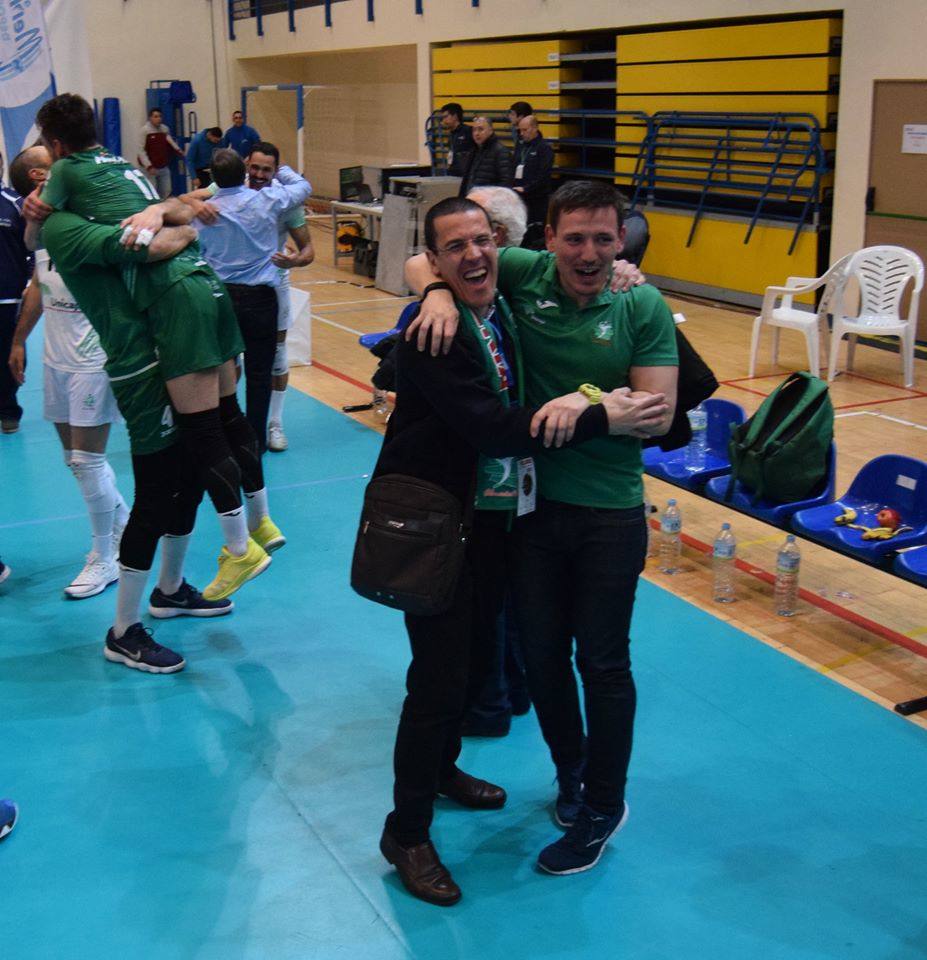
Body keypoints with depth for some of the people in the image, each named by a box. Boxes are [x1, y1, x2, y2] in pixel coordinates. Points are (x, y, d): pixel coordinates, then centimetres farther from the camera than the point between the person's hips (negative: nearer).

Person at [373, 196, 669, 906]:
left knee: (476, 658, 20)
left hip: (490, 513, 8)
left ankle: (440, 767, 46)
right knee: (439, 676, -4)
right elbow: (490, 428, -31)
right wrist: (599, 419, -29)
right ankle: (406, 833, 14)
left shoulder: (508, 308, 1)